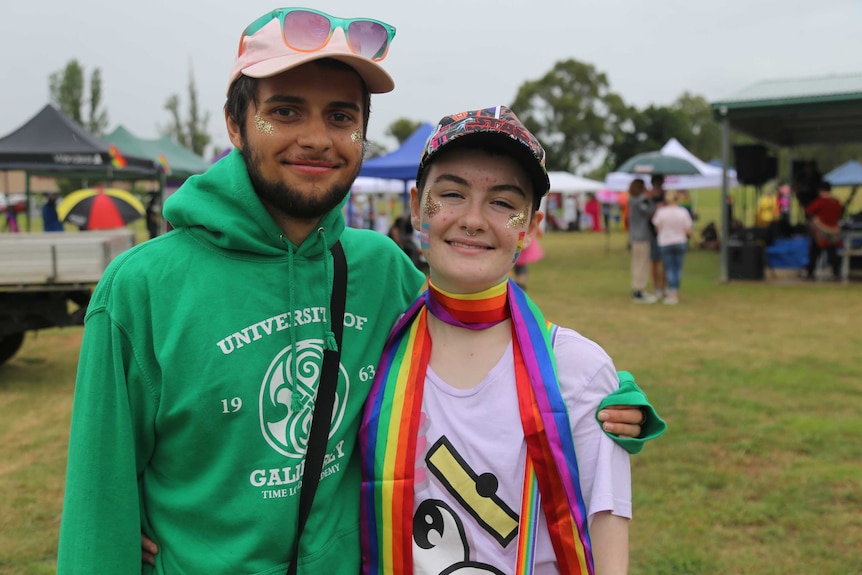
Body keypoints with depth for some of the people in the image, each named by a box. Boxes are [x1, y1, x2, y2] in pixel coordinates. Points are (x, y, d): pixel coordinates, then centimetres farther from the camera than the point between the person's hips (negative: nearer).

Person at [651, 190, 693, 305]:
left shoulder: (661, 212, -10)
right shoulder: (683, 212, -8)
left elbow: (658, 229, -3)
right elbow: (688, 231, -6)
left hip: (665, 243, -1)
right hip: (680, 242, 1)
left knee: (669, 269, 3)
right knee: (678, 268, 9)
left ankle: (672, 294, 0)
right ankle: (675, 293, 13)